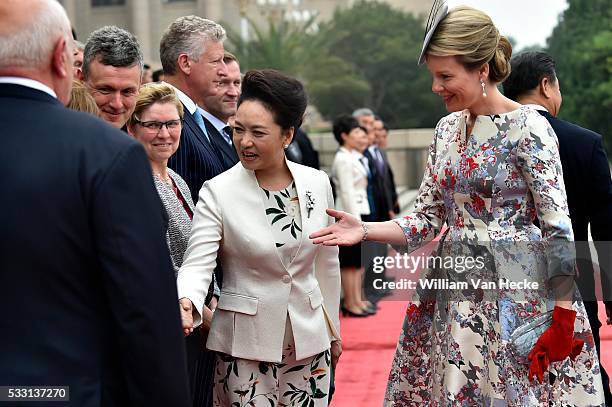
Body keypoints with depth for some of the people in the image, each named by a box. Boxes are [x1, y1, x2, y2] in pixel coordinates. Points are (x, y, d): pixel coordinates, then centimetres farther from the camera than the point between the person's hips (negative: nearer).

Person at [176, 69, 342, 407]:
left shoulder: (318, 183, 2)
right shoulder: (218, 192, -9)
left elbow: (326, 263, 12)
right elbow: (197, 263, -15)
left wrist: (332, 331, 17)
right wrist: (187, 301, -37)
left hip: (310, 339, 3)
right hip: (245, 344, -3)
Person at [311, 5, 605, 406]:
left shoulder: (528, 127, -12)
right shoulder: (447, 130, 8)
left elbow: (558, 227, -13)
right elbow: (429, 217, 11)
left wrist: (564, 315, -16)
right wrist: (365, 230, -5)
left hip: (516, 295, -6)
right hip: (455, 293, 6)